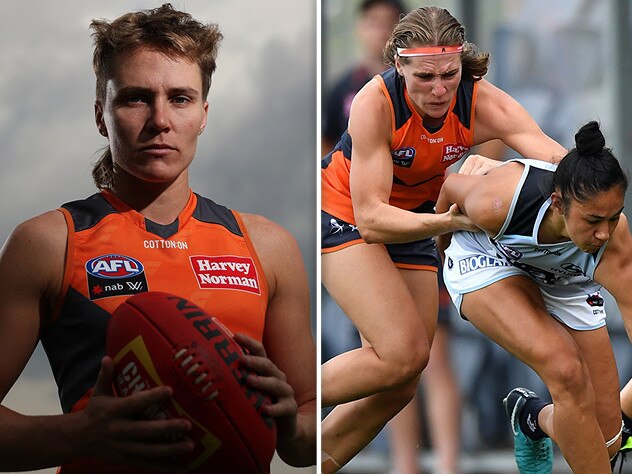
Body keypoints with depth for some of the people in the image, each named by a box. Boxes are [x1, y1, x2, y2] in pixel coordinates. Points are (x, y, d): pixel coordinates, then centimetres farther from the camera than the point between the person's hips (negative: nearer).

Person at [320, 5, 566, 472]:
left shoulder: (482, 104, -24)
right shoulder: (375, 103, -31)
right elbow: (371, 217, -32)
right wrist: (446, 222, -45)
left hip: (414, 220, 5)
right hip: (345, 217, -5)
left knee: (399, 387, 2)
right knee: (404, 354, -21)